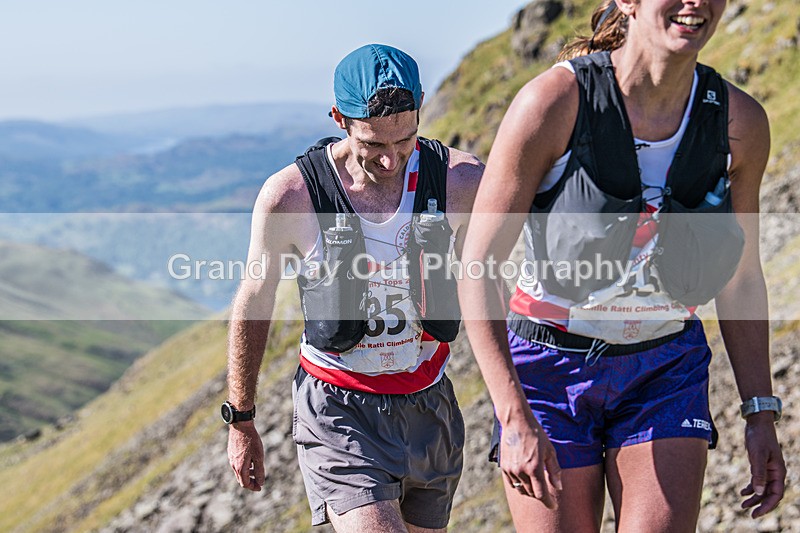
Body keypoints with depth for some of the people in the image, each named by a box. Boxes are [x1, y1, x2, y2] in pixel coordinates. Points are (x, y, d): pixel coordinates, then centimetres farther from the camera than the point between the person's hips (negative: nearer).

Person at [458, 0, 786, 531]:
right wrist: (514, 418, -22)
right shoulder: (555, 101, -18)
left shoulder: (740, 121, -6)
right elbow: (477, 266, -16)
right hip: (551, 369, -2)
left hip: (666, 375, 3)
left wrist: (761, 411, 6)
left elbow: (740, 278, 8)